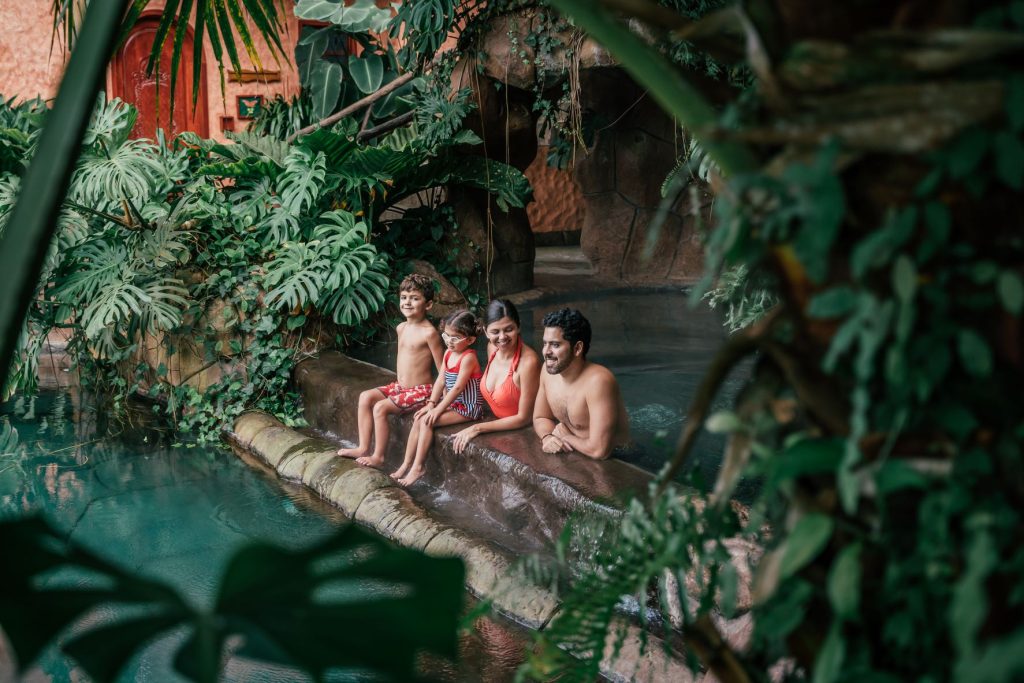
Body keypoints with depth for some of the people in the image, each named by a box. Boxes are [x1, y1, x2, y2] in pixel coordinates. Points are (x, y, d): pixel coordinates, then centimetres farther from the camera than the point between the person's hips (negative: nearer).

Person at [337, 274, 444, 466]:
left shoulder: (429, 333, -18)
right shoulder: (402, 328, 7)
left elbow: (442, 368, -16)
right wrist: (399, 383, 17)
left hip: (421, 391, -8)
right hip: (400, 386, 8)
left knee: (380, 407, -20)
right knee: (366, 396, -4)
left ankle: (378, 456, -8)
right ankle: (363, 448, -3)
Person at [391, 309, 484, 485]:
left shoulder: (468, 357, -20)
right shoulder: (448, 353, 7)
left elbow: (458, 387, -23)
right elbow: (440, 381, 7)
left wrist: (438, 409, -22)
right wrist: (431, 403, -5)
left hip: (467, 408, -9)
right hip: (452, 403, 9)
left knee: (427, 422, -20)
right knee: (418, 419, -4)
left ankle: (417, 467, -13)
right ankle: (406, 464, 1)